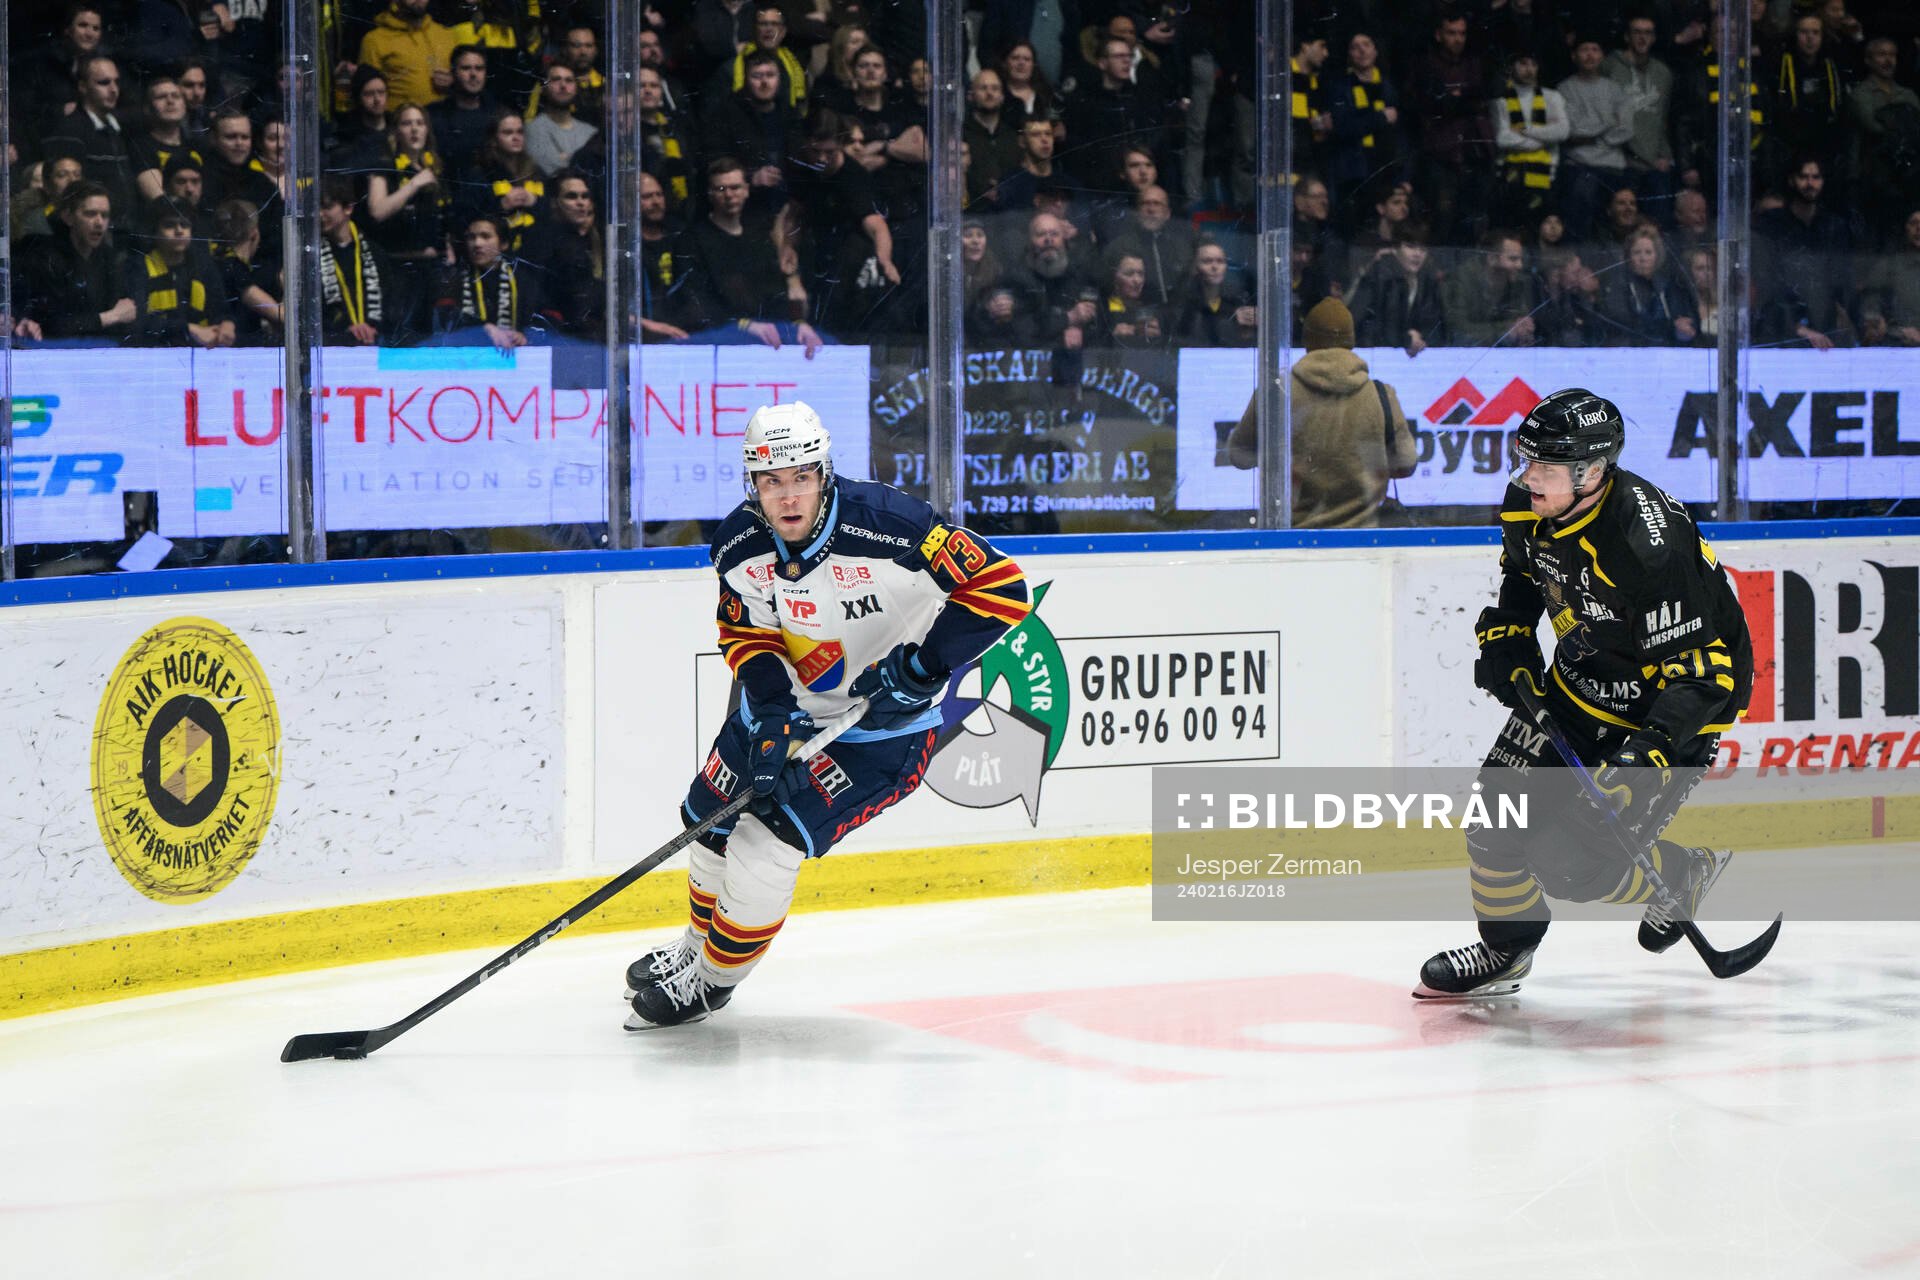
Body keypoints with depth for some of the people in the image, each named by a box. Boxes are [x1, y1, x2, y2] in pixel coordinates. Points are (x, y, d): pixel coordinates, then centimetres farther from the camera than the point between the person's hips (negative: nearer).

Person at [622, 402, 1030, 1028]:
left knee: (769, 838, -15)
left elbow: (1001, 587, -28)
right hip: (789, 704, 6)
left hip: (886, 723, -6)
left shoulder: (887, 525, -31)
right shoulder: (739, 544, -14)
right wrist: (773, 713, -19)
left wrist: (921, 666, -31)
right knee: (711, 822, 13)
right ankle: (698, 943, 45)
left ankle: (713, 977, 11)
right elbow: (745, 635, -1)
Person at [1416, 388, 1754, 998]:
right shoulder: (1526, 507, -11)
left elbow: (1698, 664, -30)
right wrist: (1506, 640, 0)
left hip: (1672, 704, -8)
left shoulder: (1648, 542, -35)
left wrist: (1651, 752, -38)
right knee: (1500, 806, 1)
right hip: (1579, 684, 8)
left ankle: (1684, 873, 16)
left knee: (1570, 861, -12)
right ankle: (1504, 948, 22)